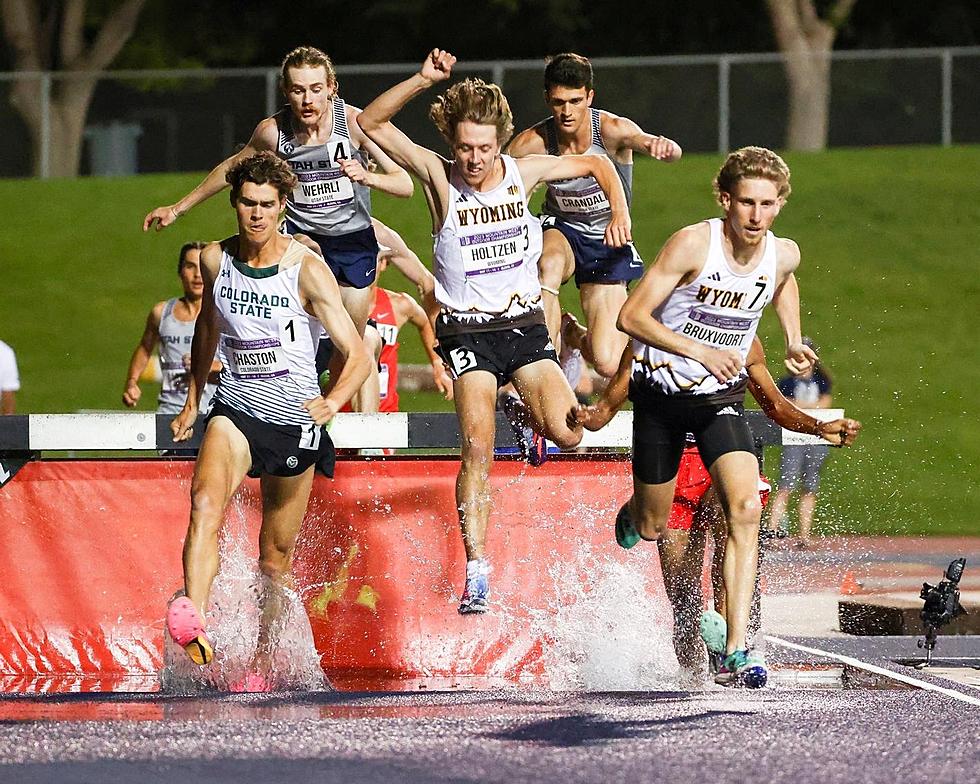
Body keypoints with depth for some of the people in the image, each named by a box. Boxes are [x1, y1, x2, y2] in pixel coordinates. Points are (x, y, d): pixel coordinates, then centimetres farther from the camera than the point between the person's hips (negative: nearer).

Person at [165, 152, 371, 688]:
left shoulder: (307, 271, -12)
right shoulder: (215, 260, 1)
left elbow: (358, 355, -13)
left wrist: (334, 400, -29)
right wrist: (192, 401, 25)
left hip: (295, 421, -1)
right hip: (235, 410, 2)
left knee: (275, 558, 9)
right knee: (205, 502, -30)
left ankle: (262, 663, 29)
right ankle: (191, 622, -49)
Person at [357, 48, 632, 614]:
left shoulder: (524, 173, -3)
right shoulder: (439, 177, -9)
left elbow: (597, 163, 15)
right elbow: (371, 124, -17)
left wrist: (619, 212, 2)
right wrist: (423, 81, -25)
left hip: (524, 322, 2)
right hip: (467, 330, -2)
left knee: (567, 435, -14)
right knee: (477, 449, -18)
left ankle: (529, 415, 24)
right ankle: (477, 572, -15)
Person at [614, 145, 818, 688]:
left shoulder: (784, 255, -6)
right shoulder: (693, 244, -22)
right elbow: (631, 316, -21)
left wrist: (793, 341, 8)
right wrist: (698, 351, -31)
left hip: (722, 398, 2)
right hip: (662, 395, -2)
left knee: (745, 510, -20)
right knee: (651, 530, 10)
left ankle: (737, 653, -23)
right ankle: (632, 516, 52)